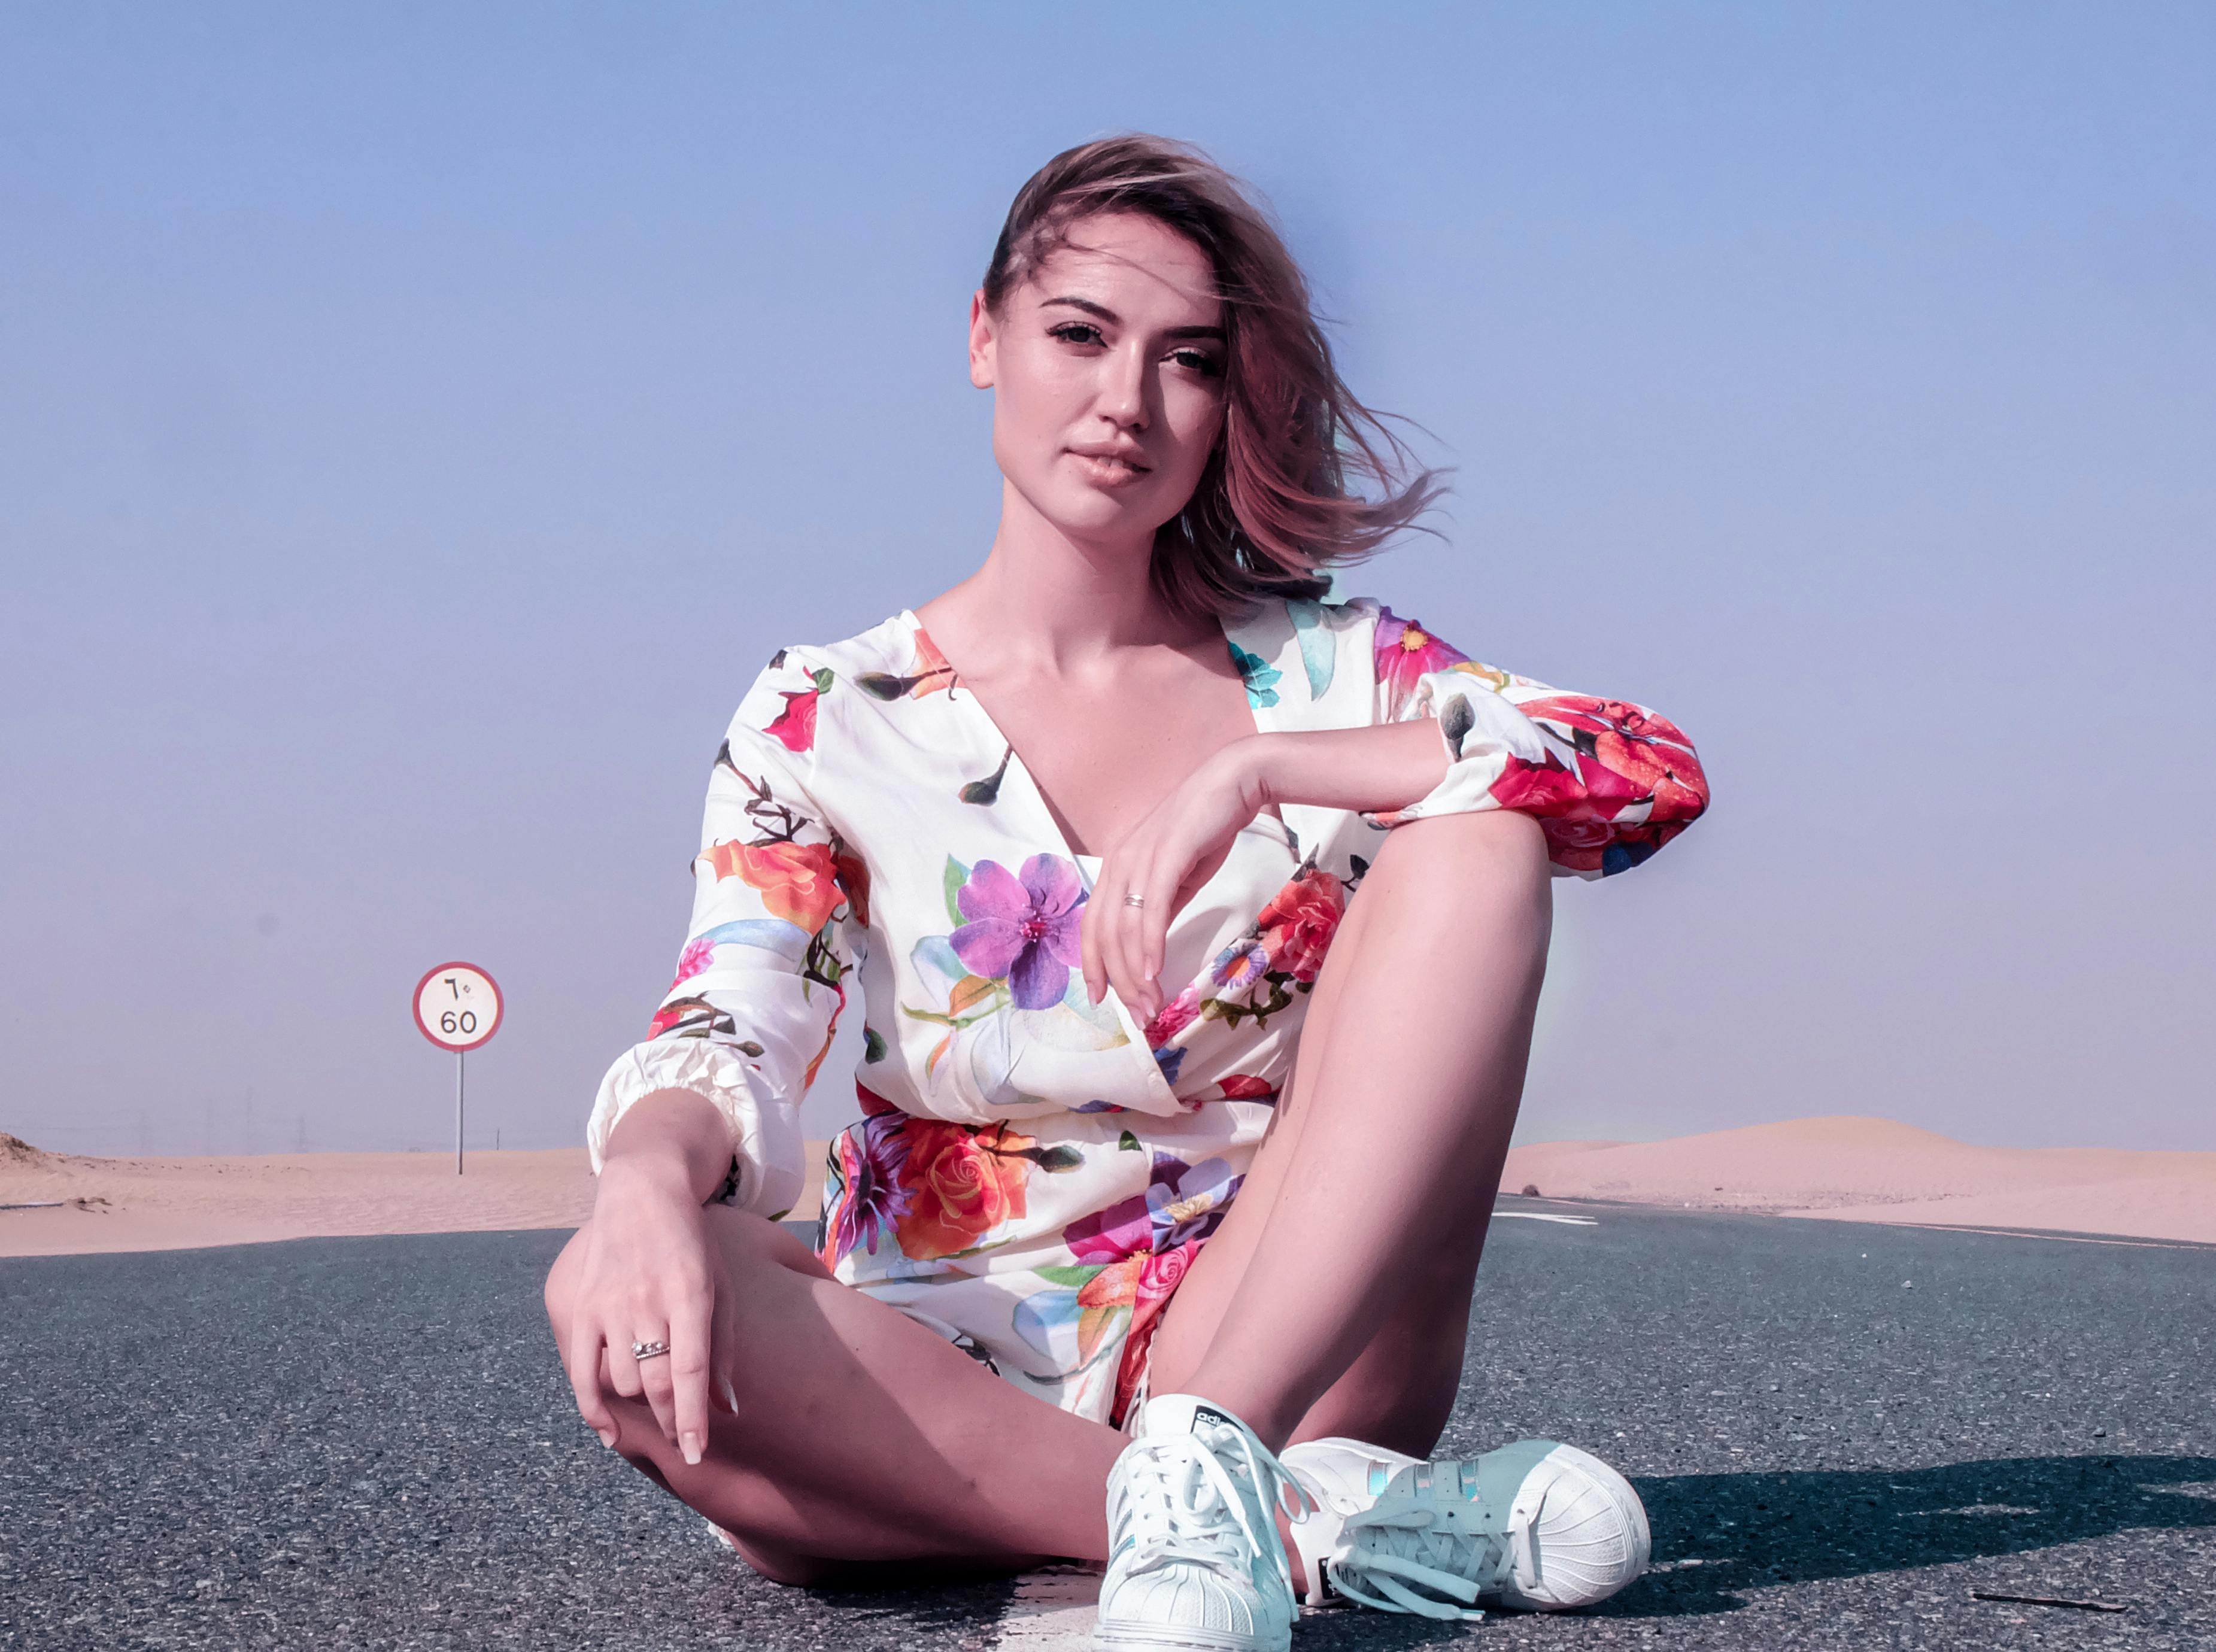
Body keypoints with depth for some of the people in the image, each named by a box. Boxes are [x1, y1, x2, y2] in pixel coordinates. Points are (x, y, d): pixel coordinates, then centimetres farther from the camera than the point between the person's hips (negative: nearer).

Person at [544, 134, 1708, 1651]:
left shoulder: (1323, 674, 7)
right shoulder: (825, 720, 5)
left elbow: (1657, 772, -9)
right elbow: (729, 1038, -11)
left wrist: (1256, 768, -18)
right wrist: (649, 1178, -36)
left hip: (1281, 1342, 1)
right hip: (943, 1392, 0)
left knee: (1477, 839, -18)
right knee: (621, 1321, -33)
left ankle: (1208, 1465, -33)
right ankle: (1315, 1521, -30)